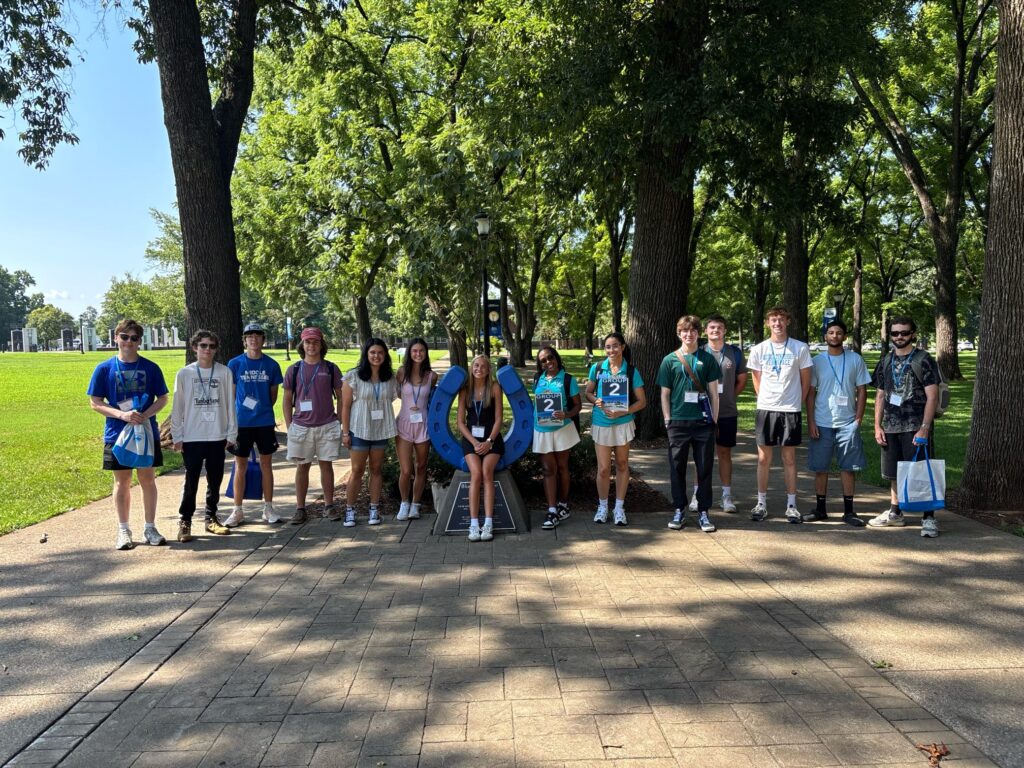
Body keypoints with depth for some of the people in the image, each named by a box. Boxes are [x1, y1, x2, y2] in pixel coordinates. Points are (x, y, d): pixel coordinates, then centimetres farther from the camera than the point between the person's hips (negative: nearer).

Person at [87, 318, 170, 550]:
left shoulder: (151, 368, 1)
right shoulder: (104, 369, -1)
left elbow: (163, 398, 4)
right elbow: (95, 403, -2)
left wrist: (146, 414, -15)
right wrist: (121, 414, -18)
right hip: (117, 434, 0)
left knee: (148, 480, 6)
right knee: (122, 482, 8)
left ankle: (150, 528, 17)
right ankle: (123, 530, 19)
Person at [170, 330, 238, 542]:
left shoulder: (224, 372, 2)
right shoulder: (184, 374, 0)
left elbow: (230, 404, 4)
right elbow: (178, 407, 2)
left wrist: (232, 433, 1)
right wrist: (177, 436, -2)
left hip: (218, 437, 2)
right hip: (192, 437, -1)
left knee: (215, 481, 10)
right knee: (191, 481, 1)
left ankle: (211, 518, 23)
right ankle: (184, 521, 11)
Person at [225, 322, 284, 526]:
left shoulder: (271, 365, 1)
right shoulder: (235, 364, -2)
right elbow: (230, 394, 3)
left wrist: (263, 410, 7)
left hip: (265, 422, 1)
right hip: (241, 422, -1)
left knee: (266, 464, 8)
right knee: (240, 466, 6)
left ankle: (268, 509, 18)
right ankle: (237, 511, 16)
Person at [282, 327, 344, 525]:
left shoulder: (331, 369, 2)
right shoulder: (294, 369, 3)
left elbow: (340, 397, 7)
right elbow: (287, 399, 7)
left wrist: (339, 421, 2)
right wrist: (289, 425, 1)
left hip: (327, 426, 0)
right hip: (301, 426, 0)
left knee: (326, 464, 7)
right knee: (302, 467, 5)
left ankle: (329, 505, 17)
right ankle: (300, 509, 12)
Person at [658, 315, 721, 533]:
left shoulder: (707, 358, 6)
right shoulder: (670, 360, 4)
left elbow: (713, 392, 7)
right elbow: (665, 393, 6)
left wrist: (714, 419, 2)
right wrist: (667, 419, 0)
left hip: (703, 422, 0)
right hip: (678, 422, 0)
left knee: (705, 468, 4)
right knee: (677, 468, 6)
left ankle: (703, 512, 15)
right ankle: (679, 510, 18)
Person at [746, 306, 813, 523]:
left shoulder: (800, 348, -1)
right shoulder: (758, 349, 3)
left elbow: (806, 380, 5)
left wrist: (797, 403, 4)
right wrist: (765, 400, 7)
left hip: (791, 410, -1)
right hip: (765, 409, 1)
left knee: (789, 458, 6)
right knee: (763, 458, 5)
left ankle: (791, 505, 14)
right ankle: (761, 503, 15)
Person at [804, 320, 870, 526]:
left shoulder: (855, 359, 2)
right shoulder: (817, 361, 3)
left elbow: (862, 391, 4)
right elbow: (810, 393, 4)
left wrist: (858, 419, -4)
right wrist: (810, 422, -3)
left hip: (847, 423, 0)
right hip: (822, 424, 0)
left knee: (849, 468, 4)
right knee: (820, 468, 5)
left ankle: (848, 511, 13)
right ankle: (820, 509, 16)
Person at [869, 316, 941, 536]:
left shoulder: (924, 360, -4)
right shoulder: (885, 362, 11)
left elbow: (932, 397, -9)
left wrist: (924, 427, -17)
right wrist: (877, 425, 7)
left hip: (916, 427, -5)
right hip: (891, 427, 5)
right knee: (894, 473, 14)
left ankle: (928, 518, 2)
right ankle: (894, 512, 26)